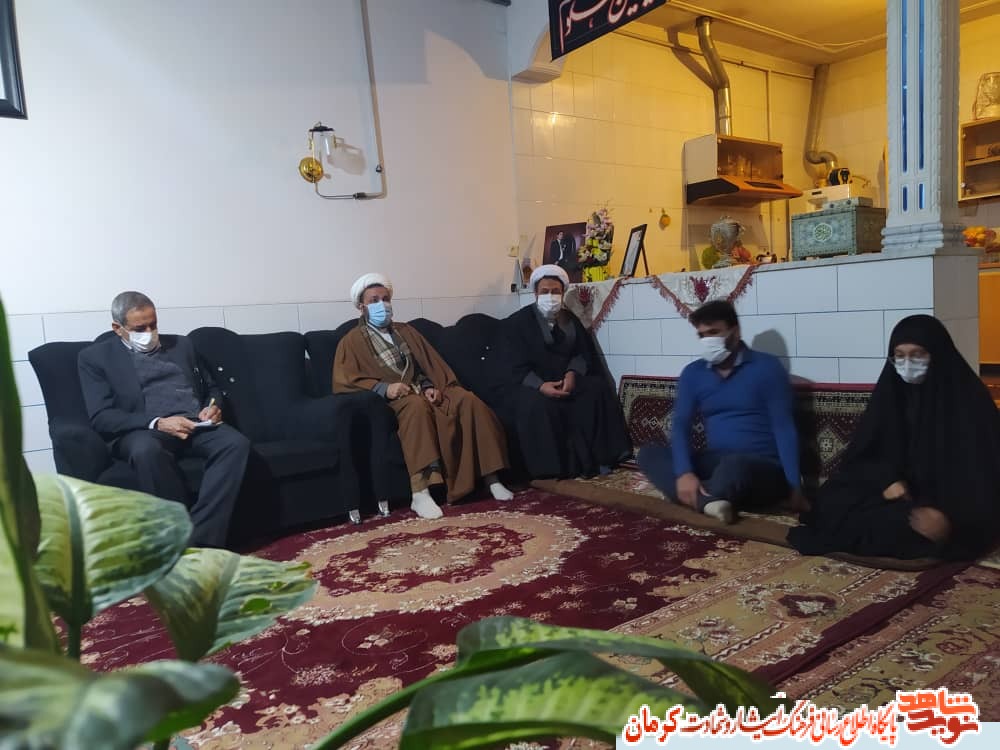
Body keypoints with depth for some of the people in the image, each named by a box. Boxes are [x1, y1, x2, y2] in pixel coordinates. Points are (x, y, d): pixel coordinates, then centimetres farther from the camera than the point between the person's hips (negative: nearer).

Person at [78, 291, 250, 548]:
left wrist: (213, 407, 1)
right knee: (147, 450, -40)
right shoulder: (95, 356, 11)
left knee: (236, 443, -31)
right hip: (144, 431, -3)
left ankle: (201, 541, -34)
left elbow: (210, 388, 27)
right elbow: (101, 418, -1)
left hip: (196, 425, 3)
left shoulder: (180, 344, 23)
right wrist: (157, 423, -17)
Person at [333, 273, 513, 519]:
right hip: (392, 399, -5)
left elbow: (430, 364, 17)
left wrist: (430, 387, -6)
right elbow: (343, 381, -5)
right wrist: (383, 388, -21)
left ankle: (491, 478, -22)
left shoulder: (406, 331, 25)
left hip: (423, 391, 5)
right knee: (416, 405, -40)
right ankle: (420, 494, -46)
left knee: (467, 400, -23)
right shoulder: (352, 341, 9)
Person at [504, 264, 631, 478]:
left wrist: (572, 374, -16)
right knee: (538, 405, -35)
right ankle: (551, 468, -25)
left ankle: (596, 457, -16)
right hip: (535, 384, -4)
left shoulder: (570, 318, 14)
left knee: (599, 388, -21)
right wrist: (541, 385, -27)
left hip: (569, 379, 4)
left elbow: (583, 353, 6)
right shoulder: (519, 321, -2)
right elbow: (519, 368, -9)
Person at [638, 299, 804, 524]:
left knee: (735, 465, -40)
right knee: (649, 453, -12)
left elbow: (784, 427, -9)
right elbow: (680, 425, -2)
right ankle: (708, 499, -29)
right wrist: (684, 472, -20)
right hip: (715, 464, 5)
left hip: (763, 469, -5)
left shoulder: (767, 367, -5)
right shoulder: (693, 373, 7)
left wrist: (794, 487, -17)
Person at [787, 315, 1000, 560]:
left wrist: (949, 515, -34)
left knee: (898, 526, -34)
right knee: (833, 499, -22)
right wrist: (887, 480, -17)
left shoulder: (968, 397, -10)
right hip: (902, 492, 4)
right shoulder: (891, 390, 4)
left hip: (947, 504, -4)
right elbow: (863, 452, 5)